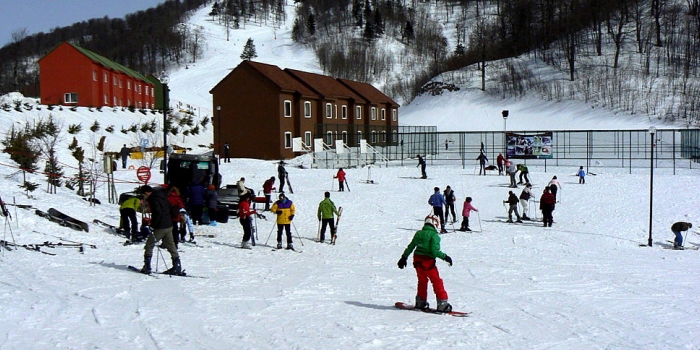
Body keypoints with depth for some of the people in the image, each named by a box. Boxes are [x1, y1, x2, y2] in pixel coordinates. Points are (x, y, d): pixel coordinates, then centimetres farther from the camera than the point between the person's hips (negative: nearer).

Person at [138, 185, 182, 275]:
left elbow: (158, 213, -23)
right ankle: (177, 267, 11)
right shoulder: (162, 197, 13)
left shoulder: (153, 199, -13)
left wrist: (152, 226, -17)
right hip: (169, 225, 8)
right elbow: (170, 208, 22)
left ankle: (147, 267, 1)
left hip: (160, 227, -8)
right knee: (171, 246, 11)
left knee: (149, 245, 2)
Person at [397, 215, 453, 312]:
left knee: (422, 281, 22)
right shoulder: (434, 236, -9)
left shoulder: (418, 233, 10)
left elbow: (410, 247, 17)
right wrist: (445, 257, -5)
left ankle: (421, 302, 30)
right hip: (428, 261, -6)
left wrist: (404, 257, 25)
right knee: (437, 281, 1)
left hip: (417, 260, 6)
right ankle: (442, 303, -2)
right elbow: (435, 251, -17)